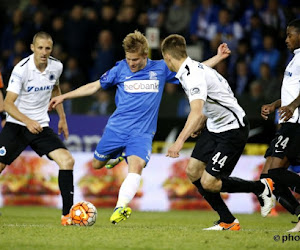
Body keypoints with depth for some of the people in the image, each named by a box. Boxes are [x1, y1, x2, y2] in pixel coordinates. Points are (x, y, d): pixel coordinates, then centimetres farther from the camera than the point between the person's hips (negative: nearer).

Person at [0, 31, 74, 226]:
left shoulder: (56, 67, -2)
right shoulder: (21, 69, -17)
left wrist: (62, 118, 20)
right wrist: (27, 121, -35)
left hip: (41, 126, 4)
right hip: (16, 124, -3)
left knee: (67, 160, -15)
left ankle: (67, 214, -11)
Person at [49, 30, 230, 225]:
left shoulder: (161, 69, 2)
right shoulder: (120, 69, 2)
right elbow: (95, 86, 13)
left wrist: (218, 58, 2)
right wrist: (64, 97, 13)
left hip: (142, 132, -2)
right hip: (116, 128, 2)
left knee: (136, 165, -27)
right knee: (97, 164, 11)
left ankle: (121, 207, -39)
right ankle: (117, 156, 42)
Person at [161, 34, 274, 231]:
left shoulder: (193, 76, -26)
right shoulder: (190, 70, 5)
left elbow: (197, 112, -42)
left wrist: (180, 141, -51)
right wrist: (199, 126, 30)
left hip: (233, 130, -10)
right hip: (214, 127, 10)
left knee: (209, 183, -12)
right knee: (193, 171, 2)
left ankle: (262, 187, 9)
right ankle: (227, 222, 9)